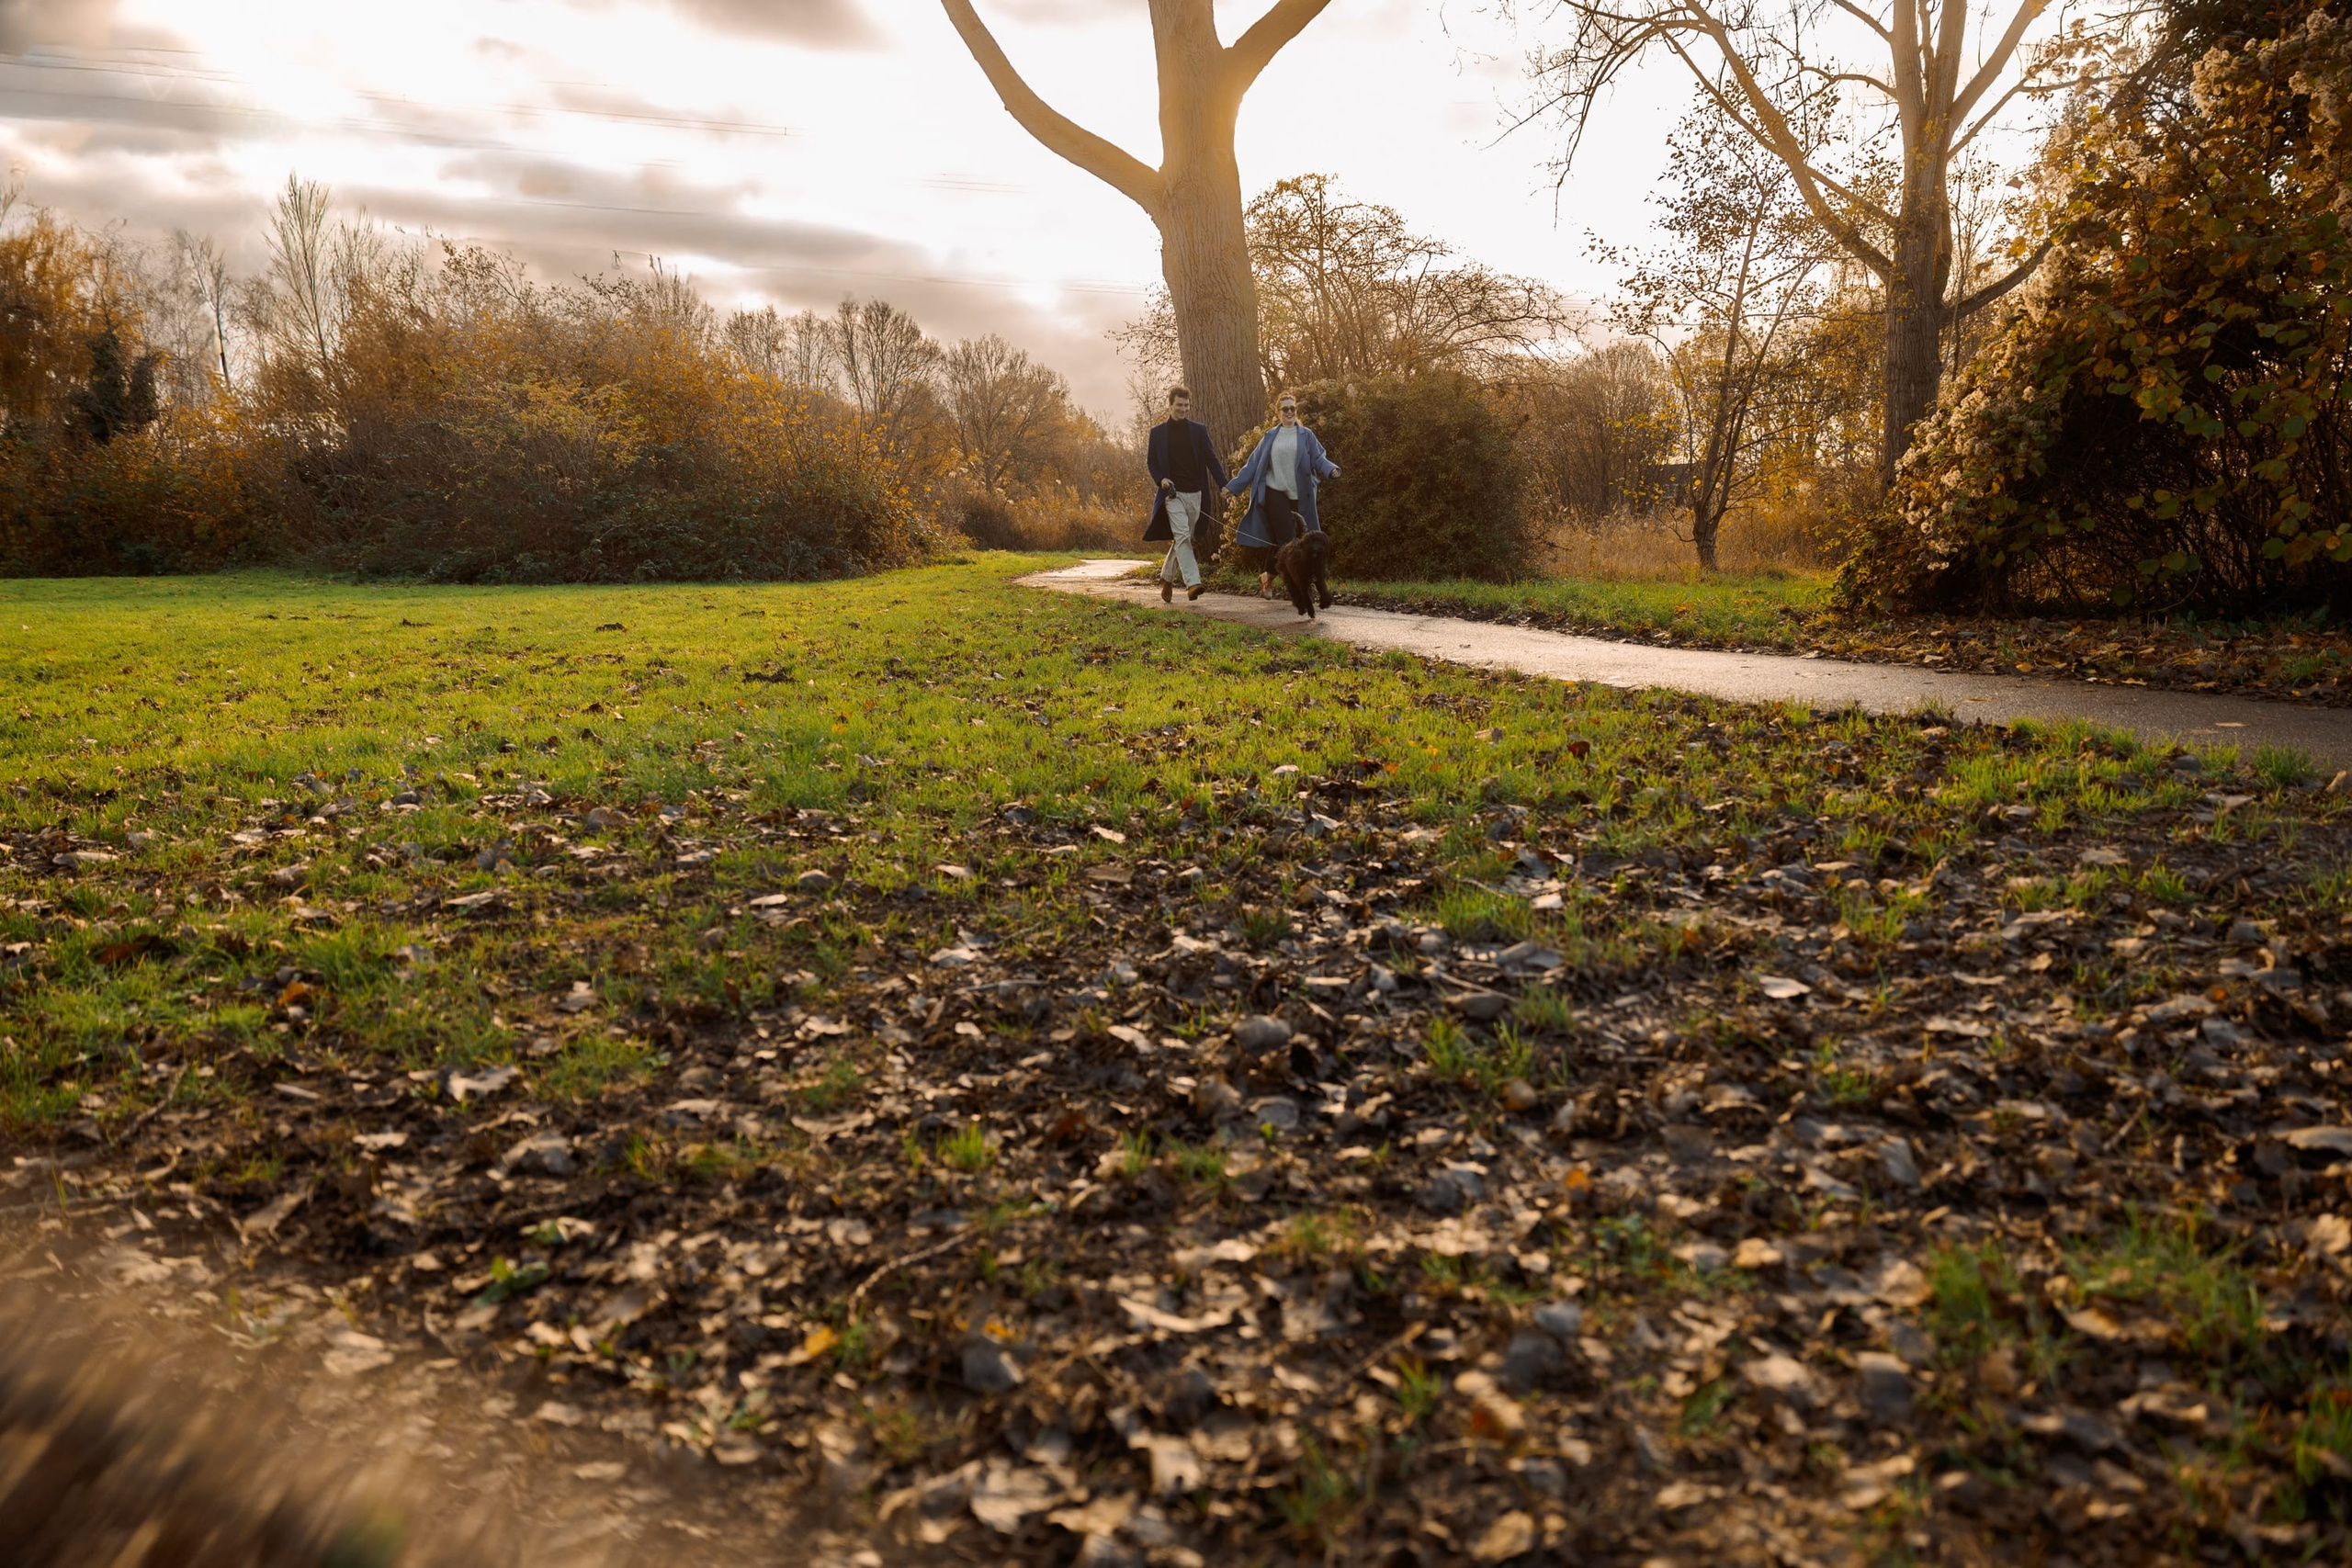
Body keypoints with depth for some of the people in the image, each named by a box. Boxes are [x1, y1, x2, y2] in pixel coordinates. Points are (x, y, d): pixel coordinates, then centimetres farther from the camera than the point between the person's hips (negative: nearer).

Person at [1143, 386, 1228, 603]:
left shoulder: (1199, 430, 7)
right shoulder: (1158, 432, 4)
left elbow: (1211, 459, 6)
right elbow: (1151, 461, 10)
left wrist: (1224, 485, -3)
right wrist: (1160, 479, -9)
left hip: (1195, 493, 3)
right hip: (1172, 493, -3)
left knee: (1182, 538, 10)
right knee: (1182, 536, -17)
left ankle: (1166, 577, 29)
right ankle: (1192, 583, -23)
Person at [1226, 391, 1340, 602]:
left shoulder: (1306, 435, 7)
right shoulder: (1270, 438, 8)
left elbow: (1318, 459, 0)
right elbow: (1253, 464, 10)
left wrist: (1331, 470, -21)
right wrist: (1233, 486, 6)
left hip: (1299, 496, 1)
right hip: (1275, 493, -1)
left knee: (1280, 540, 2)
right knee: (1287, 539, -10)